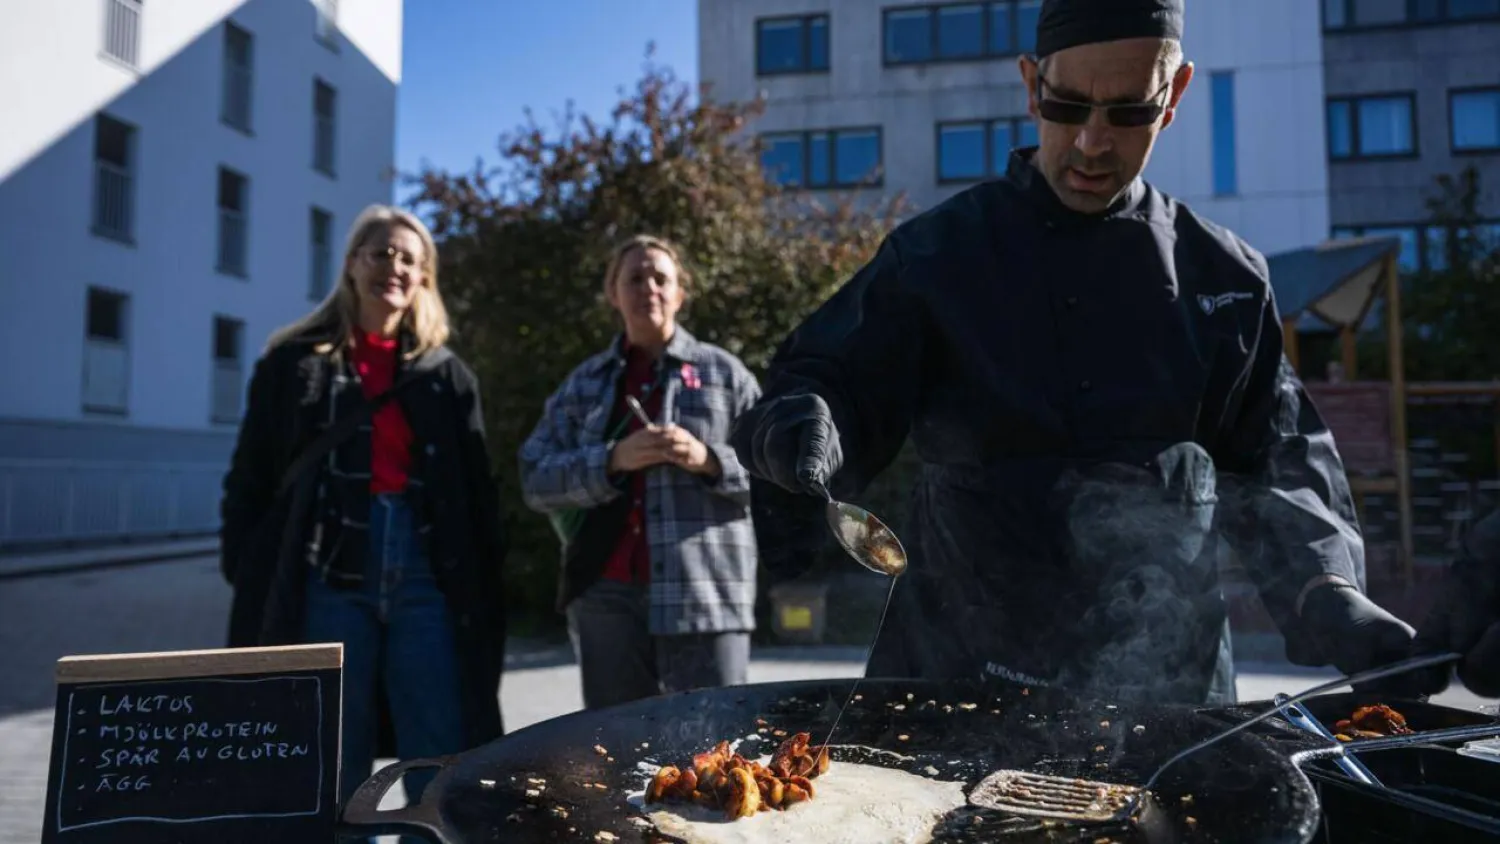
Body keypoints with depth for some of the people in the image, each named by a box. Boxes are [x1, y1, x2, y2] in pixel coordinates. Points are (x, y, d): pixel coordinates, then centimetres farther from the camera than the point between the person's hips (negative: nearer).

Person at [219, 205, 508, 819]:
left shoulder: (448, 374, 12)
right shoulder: (295, 361, 8)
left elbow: (478, 491, 9)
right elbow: (250, 480, 7)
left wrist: (485, 585, 2)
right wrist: (249, 580, -1)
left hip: (425, 580, 1)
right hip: (328, 580, -1)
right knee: (331, 772, 8)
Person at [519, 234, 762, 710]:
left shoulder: (722, 372, 10)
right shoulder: (584, 384, 16)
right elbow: (535, 480, 5)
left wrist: (708, 459, -13)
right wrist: (613, 460, -11)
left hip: (704, 592, -2)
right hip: (606, 594, 2)